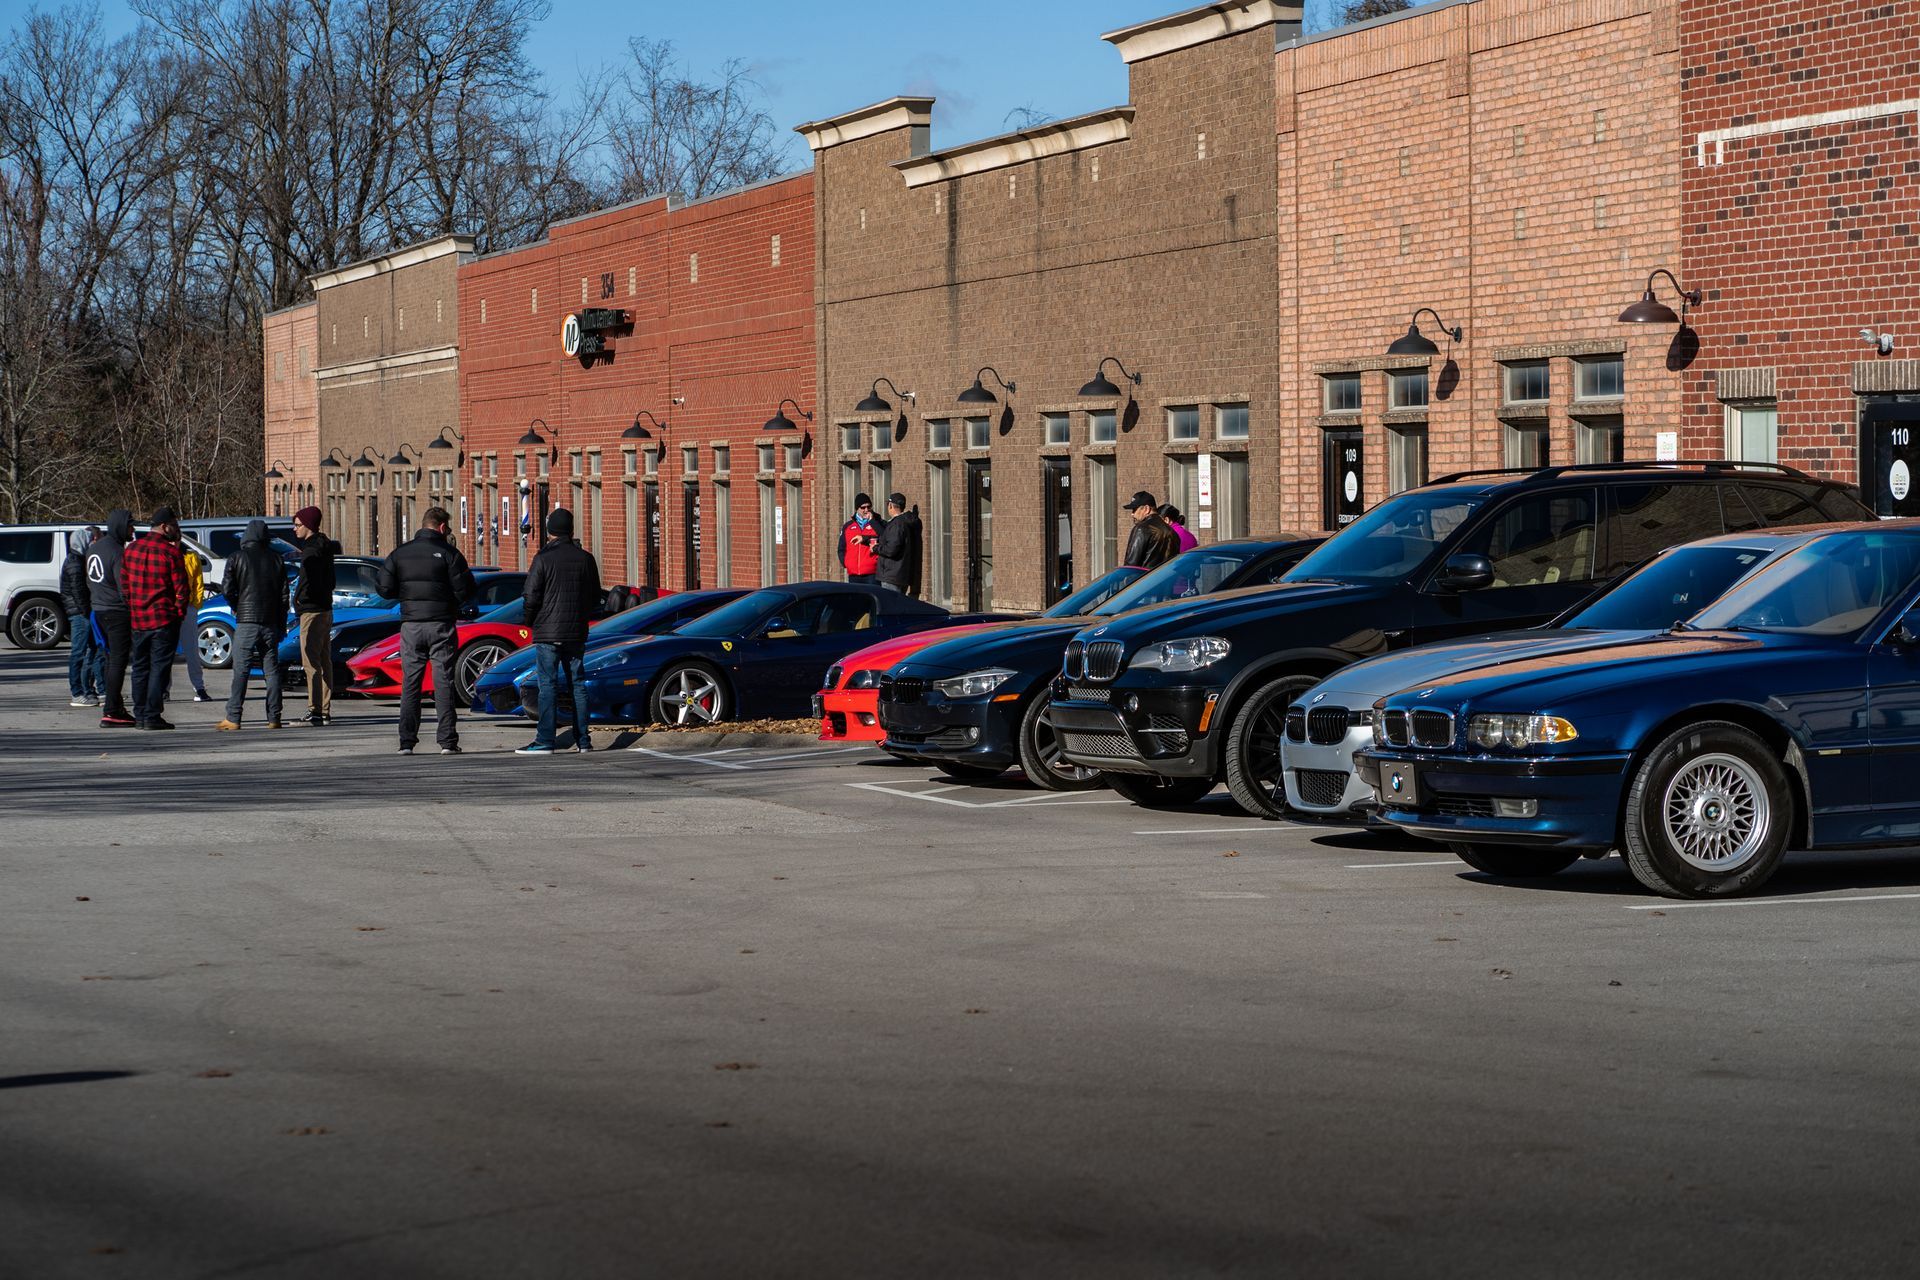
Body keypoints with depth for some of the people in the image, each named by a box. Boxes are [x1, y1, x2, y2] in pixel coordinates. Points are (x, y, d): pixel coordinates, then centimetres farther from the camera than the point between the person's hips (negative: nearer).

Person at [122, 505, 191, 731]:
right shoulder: (170, 552, -11)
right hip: (164, 619, -5)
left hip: (137, 620, 5)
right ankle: (152, 716, -5)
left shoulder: (131, 550, 6)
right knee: (159, 667, -2)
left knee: (140, 667, 13)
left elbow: (124, 585, 10)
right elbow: (181, 588, -11)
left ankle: (139, 715, 14)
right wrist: (180, 612, 2)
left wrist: (131, 611, 16)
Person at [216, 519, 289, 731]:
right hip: (271, 623, 3)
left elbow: (229, 590, -7)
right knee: (271, 671, 6)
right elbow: (284, 595, 8)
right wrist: (282, 624, 14)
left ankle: (233, 718, -7)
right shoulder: (276, 559, 7)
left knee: (240, 671, -3)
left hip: (246, 622, -3)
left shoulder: (236, 558, -2)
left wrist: (237, 609, 13)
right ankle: (274, 718, 4)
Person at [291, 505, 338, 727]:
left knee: (311, 663, -10)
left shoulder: (312, 551, -16)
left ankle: (316, 711, -13)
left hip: (312, 611, -10)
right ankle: (325, 711, 15)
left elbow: (309, 582, -22)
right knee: (324, 662, 12)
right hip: (325, 609, 10)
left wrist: (298, 603, -11)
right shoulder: (324, 546, 14)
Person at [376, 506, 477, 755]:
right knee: (443, 683, 1)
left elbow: (386, 589, 0)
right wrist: (475, 588, 13)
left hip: (411, 626, 2)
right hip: (441, 624, -2)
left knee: (410, 684, 7)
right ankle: (447, 741, -2)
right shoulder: (448, 553, -6)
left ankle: (407, 742, 2)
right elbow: (465, 591, -9)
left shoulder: (400, 552, 4)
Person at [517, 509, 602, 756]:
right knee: (577, 683, 10)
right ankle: (582, 740, 10)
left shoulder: (543, 559, -10)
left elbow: (531, 596, -11)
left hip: (548, 632, -4)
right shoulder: (585, 558, 4)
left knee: (548, 685, -5)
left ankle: (545, 741, -9)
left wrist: (530, 623, 6)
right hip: (577, 633, 4)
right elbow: (595, 596, 9)